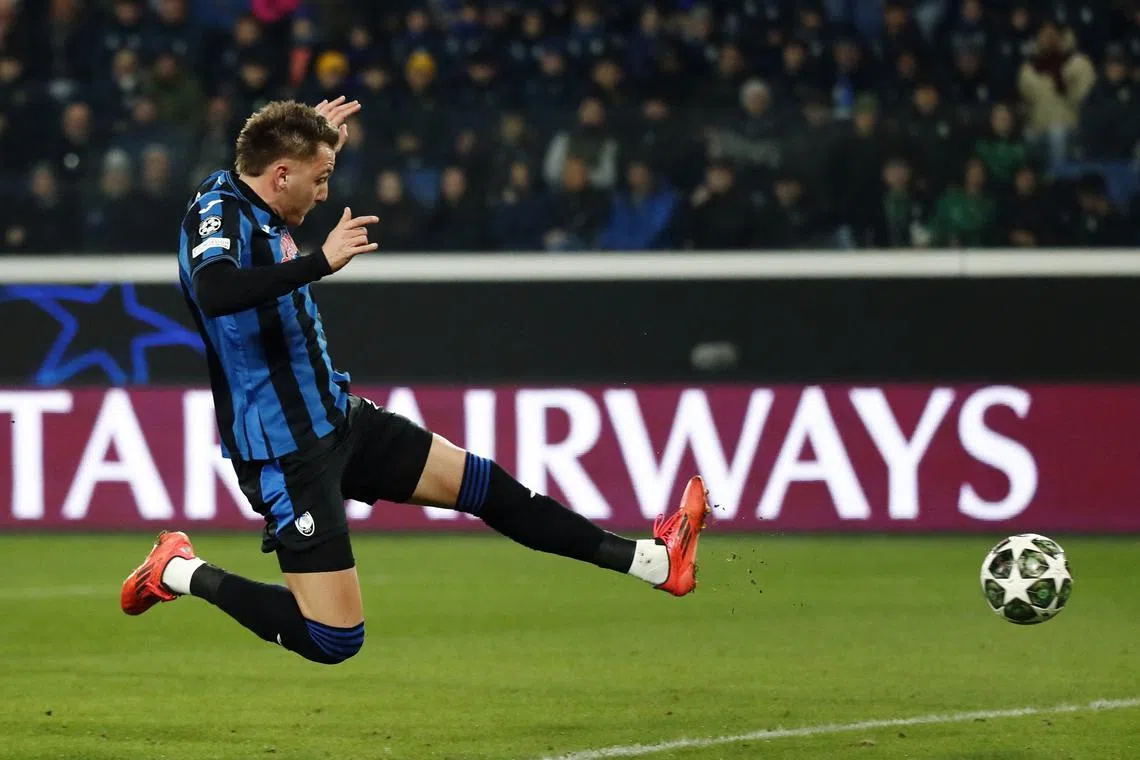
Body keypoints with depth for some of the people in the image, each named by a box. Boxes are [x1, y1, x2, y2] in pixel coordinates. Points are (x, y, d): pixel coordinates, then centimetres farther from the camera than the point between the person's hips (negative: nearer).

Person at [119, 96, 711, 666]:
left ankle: (650, 561, 16)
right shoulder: (217, 213, -20)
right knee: (333, 640, -11)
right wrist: (321, 262, -39)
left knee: (481, 484, 11)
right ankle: (182, 573, 6)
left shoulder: (252, 205, 7)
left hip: (338, 421, 10)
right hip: (285, 454, -10)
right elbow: (215, 292, -43)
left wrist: (312, 137, 29)